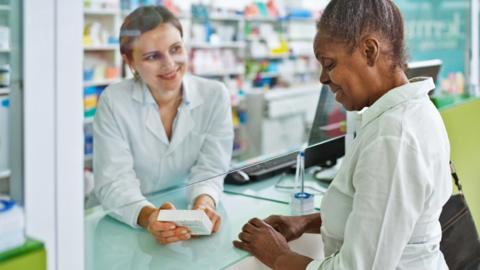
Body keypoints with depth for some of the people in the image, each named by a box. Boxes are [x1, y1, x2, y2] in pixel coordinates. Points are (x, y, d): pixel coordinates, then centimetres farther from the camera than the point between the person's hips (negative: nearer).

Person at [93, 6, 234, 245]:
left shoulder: (215, 96, -3)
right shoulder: (113, 102, -8)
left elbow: (209, 169, -5)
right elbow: (114, 182, -15)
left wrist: (204, 204, -27)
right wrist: (148, 216, -36)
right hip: (125, 226, 0)